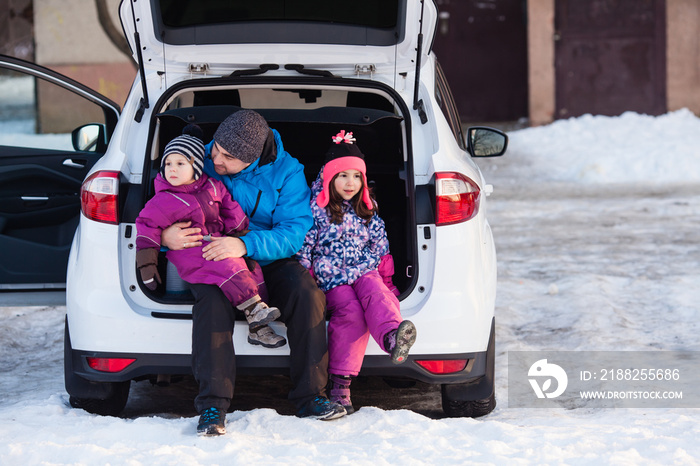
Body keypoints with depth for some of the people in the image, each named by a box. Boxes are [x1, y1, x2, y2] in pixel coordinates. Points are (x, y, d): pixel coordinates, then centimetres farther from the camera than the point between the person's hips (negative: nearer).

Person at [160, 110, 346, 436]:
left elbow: (295, 233, -18)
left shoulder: (286, 172, -8)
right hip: (214, 262, 0)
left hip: (271, 261, 0)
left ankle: (310, 397, -19)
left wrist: (245, 245, -35)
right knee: (212, 299, -35)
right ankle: (212, 405, -33)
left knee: (306, 293, -29)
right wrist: (165, 236, -25)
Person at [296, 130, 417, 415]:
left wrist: (385, 279, 16)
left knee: (375, 294, -33)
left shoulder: (367, 212, 18)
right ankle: (339, 382, -34)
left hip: (365, 272, 3)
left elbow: (380, 246, 24)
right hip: (330, 278, -3)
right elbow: (304, 246, 1)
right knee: (350, 311, -32)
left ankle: (392, 338, -67)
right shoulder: (317, 210, 3)